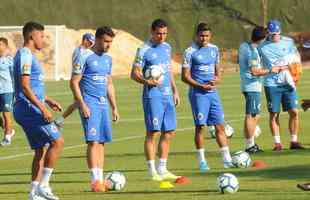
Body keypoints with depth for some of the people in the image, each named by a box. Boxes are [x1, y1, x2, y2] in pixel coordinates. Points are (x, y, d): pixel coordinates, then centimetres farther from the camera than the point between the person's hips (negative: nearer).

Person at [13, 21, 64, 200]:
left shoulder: (30, 56, 19)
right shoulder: (25, 55, -13)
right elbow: (24, 86, -21)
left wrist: (48, 100, 26)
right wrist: (42, 108, -23)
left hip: (29, 111, 10)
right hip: (29, 109, -10)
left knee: (41, 149, 10)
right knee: (57, 141, -13)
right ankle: (43, 185, -11)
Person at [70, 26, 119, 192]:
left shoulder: (108, 59, 14)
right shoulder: (85, 57, -8)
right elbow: (74, 82, -9)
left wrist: (114, 108, 19)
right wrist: (82, 105, -16)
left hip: (103, 104, 7)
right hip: (90, 104, -7)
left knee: (101, 142, 7)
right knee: (93, 141, -13)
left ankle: (100, 179, 10)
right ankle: (95, 181, -15)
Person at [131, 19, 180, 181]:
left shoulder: (167, 47, 13)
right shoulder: (144, 50, -8)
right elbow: (135, 73, -9)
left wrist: (175, 90, 20)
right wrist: (146, 81, -26)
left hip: (167, 95, 7)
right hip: (153, 96, -7)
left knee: (169, 132, 7)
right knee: (153, 132, -8)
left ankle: (162, 169, 15)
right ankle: (152, 171, -5)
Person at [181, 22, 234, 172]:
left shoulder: (214, 49, 11)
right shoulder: (190, 52, -6)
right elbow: (185, 77, -7)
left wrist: (217, 80, -2)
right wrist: (201, 86, -17)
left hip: (213, 92, 5)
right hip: (198, 93, -5)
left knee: (220, 126, 3)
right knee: (200, 126, -4)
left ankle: (227, 160, 7)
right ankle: (202, 161, 3)